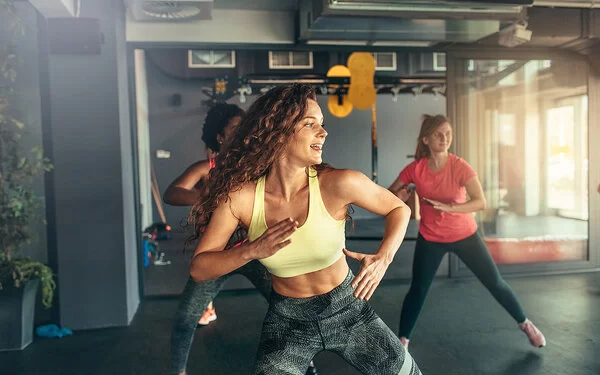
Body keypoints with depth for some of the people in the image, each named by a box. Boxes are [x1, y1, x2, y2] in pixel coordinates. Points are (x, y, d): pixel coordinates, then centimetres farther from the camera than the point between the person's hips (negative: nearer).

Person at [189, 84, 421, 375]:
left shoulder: (338, 183, -22)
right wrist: (252, 250, -30)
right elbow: (198, 269, -13)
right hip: (286, 320, 0)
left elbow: (399, 209, -5)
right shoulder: (241, 196, -19)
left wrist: (383, 257, -22)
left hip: (347, 309, 1)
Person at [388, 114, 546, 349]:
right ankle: (402, 341, 17)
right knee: (418, 289, 1)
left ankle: (525, 324, 34)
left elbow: (480, 202, -30)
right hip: (430, 239, 1)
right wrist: (398, 196, -25)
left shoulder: (460, 167, -20)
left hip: (464, 235, 0)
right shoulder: (415, 169, -14)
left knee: (495, 282, 9)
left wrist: (449, 207, -42)